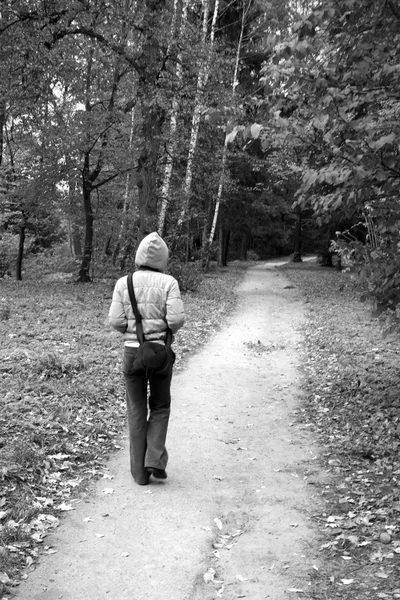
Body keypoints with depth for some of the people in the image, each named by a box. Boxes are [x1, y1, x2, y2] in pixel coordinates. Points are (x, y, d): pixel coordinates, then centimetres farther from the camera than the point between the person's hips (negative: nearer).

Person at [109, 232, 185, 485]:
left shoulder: (123, 283, -2)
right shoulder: (168, 283, -7)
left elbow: (115, 321, -7)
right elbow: (176, 319, -15)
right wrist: (168, 328, 7)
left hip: (132, 351, 2)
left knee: (137, 411, 13)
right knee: (160, 406, 19)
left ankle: (140, 471, 16)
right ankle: (155, 460, 5)